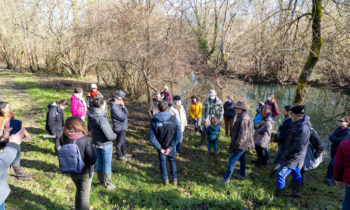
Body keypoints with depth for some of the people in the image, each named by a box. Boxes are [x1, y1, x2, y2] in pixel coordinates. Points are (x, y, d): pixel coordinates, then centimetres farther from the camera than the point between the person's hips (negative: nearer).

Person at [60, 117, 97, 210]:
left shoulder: (64, 139, -14)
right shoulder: (85, 140, -27)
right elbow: (93, 159, -24)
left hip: (72, 171, 5)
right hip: (85, 172, -5)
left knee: (78, 190, 28)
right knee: (84, 194, 16)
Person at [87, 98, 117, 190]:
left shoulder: (90, 116, -5)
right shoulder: (101, 118, -29)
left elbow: (90, 128, 13)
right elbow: (109, 135, -26)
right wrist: (115, 135, -7)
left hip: (96, 143, 7)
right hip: (105, 144, -7)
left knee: (100, 162, 23)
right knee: (107, 164, 9)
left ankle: (101, 179, 41)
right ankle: (108, 184, 23)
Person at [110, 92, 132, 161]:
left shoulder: (119, 105, 5)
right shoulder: (114, 108, -25)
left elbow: (126, 112, 4)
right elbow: (123, 118, -24)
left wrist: (123, 106, -12)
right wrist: (125, 115, -3)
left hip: (123, 127, 10)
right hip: (119, 128, -9)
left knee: (124, 141, 23)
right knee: (119, 142, 7)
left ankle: (124, 153, 40)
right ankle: (119, 155, 24)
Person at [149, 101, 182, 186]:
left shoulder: (154, 120, -17)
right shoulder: (173, 118, -18)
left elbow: (152, 137, -19)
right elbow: (178, 135, -20)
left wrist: (160, 148, -15)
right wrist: (170, 147, -18)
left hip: (160, 145, 0)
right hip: (171, 144, 0)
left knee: (162, 161, 21)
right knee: (172, 159, 25)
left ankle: (165, 179, 28)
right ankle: (175, 178, 27)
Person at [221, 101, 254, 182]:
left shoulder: (243, 118, -26)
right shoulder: (245, 116, 8)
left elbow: (243, 134, -29)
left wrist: (237, 144, -24)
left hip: (241, 145, -11)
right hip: (244, 144, 11)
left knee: (232, 160, -3)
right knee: (242, 159, 23)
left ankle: (226, 178, 6)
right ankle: (242, 174, 38)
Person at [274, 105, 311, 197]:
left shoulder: (303, 128, -27)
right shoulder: (297, 123, 4)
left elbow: (298, 147, -28)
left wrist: (286, 154, -18)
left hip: (293, 158, -10)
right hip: (294, 157, 10)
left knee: (281, 174, -8)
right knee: (296, 174, 24)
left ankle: (277, 195, 2)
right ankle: (296, 192, 41)